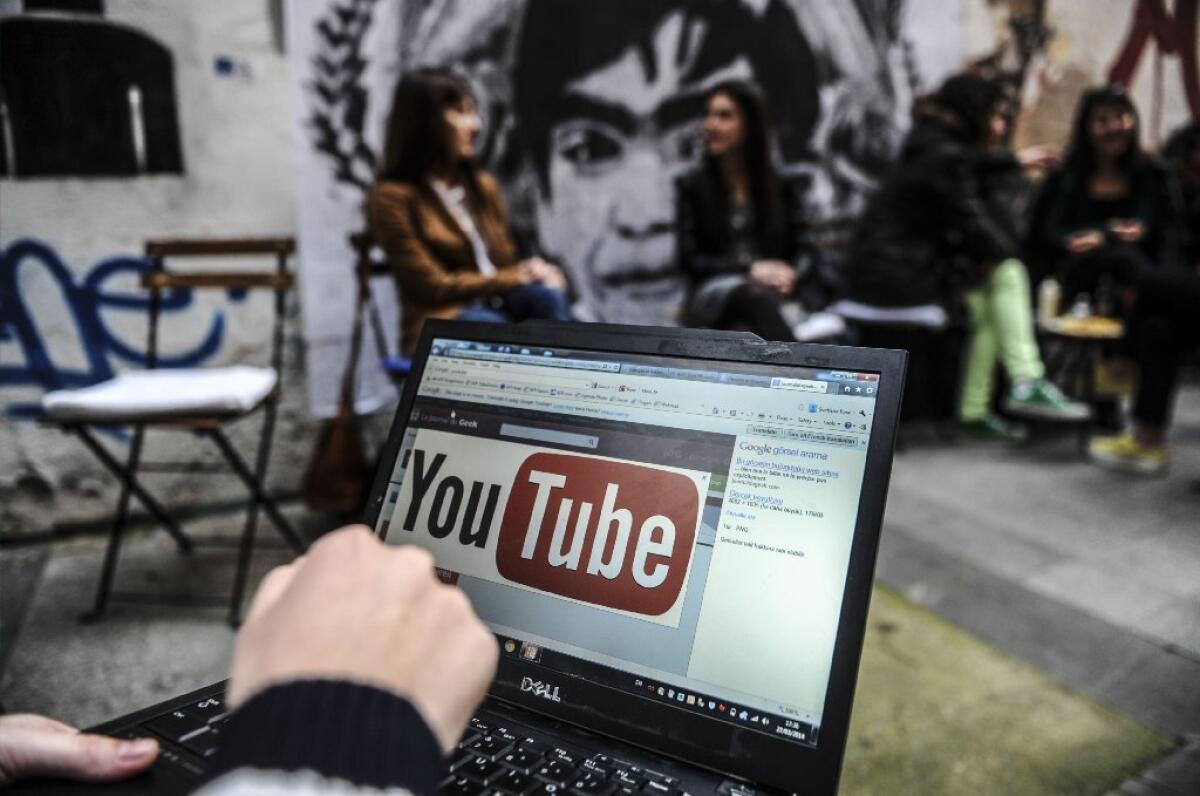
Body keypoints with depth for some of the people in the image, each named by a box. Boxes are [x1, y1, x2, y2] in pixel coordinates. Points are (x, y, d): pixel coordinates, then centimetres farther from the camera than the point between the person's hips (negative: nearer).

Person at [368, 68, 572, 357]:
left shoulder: (483, 185, 17)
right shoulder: (392, 197, -3)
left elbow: (508, 261, 16)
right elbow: (434, 286, -8)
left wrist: (534, 271, -10)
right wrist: (520, 276, -10)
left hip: (497, 306, 6)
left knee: (547, 294, -28)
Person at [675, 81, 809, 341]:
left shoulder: (781, 188, 15)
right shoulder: (691, 187, 11)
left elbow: (799, 250, 14)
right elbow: (689, 260, 2)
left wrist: (785, 274, -10)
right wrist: (749, 269, -11)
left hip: (773, 292, 2)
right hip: (710, 294, -2)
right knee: (754, 294, -39)